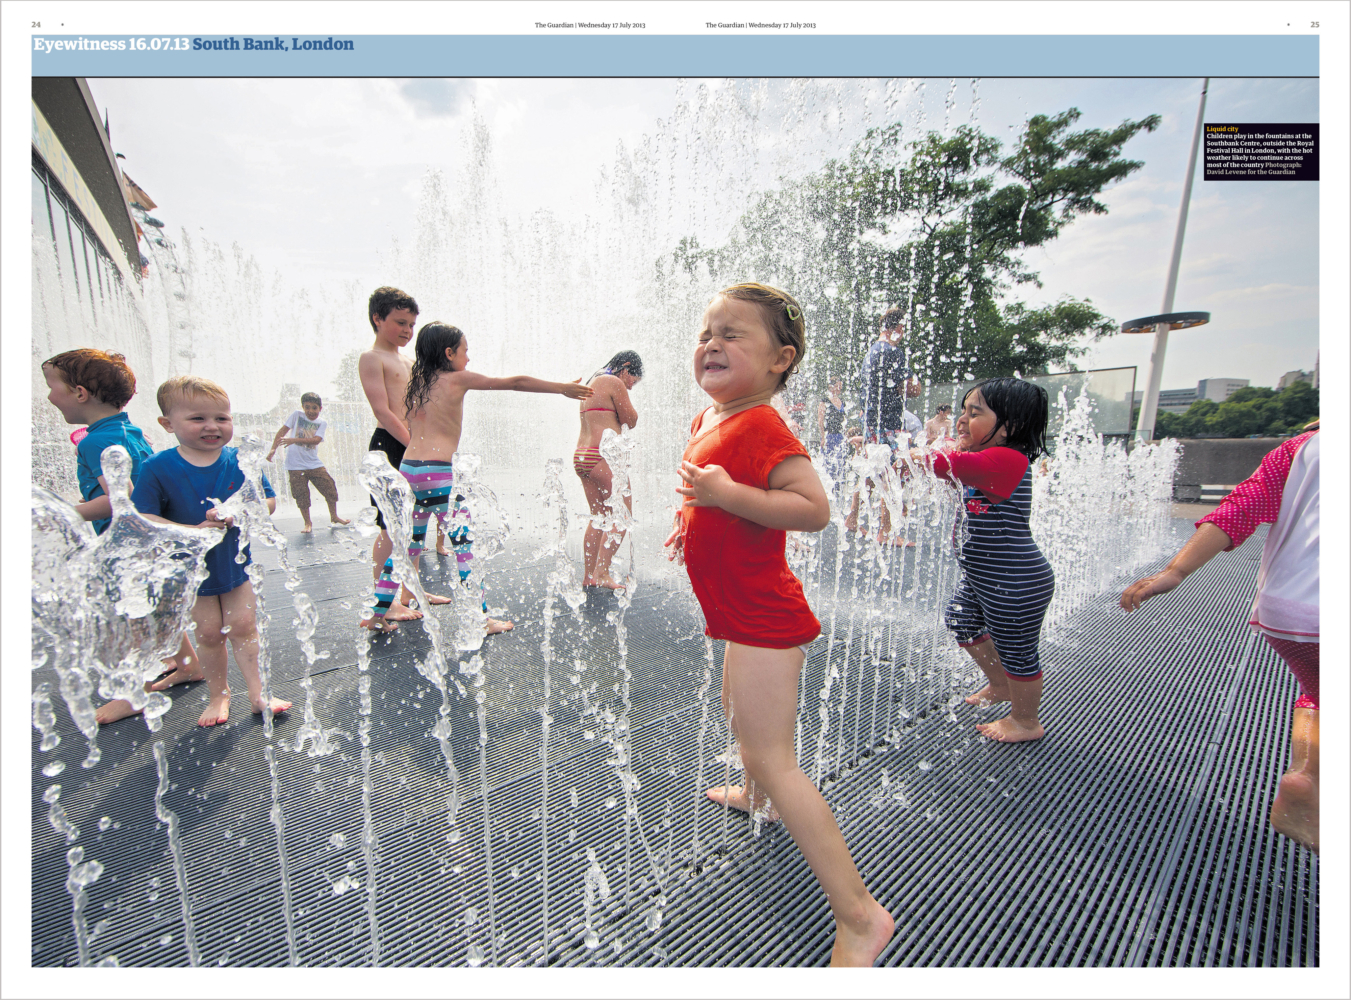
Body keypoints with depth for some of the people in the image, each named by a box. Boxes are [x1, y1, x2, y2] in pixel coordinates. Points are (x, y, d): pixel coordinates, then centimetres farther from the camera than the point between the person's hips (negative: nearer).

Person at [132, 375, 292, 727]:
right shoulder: (157, 467, -12)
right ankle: (218, 694, 29)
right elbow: (143, 517, -13)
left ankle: (258, 691, 18)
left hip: (236, 560, 1)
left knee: (243, 626, 6)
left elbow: (268, 501, -5)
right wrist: (191, 531, -26)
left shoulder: (241, 460, -8)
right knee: (209, 632, 10)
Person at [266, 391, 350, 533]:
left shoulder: (322, 423, 1)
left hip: (314, 463, 2)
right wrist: (273, 448, -8)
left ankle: (334, 517, 22)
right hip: (295, 464, -2)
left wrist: (294, 440, -25)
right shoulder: (297, 414, 0)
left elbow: (316, 440, -14)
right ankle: (307, 523, 14)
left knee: (330, 488, 3)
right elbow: (283, 430, 0)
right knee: (301, 495, 0)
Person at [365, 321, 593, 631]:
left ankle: (378, 614, 23)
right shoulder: (458, 379, -2)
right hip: (438, 473, -7)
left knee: (408, 544, 17)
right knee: (464, 544, 0)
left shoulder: (414, 381, 14)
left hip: (408, 469, 7)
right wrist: (563, 388, 6)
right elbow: (516, 382, 1)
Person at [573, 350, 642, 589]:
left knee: (598, 515, 14)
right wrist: (626, 400, 11)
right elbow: (631, 420, -2)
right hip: (604, 455, -10)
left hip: (581, 455, 10)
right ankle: (602, 573, -5)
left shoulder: (591, 383, 24)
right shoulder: (615, 383, -5)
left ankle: (588, 575, 17)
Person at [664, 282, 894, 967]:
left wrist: (726, 493, -37)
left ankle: (859, 914, 11)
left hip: (762, 618, -11)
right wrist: (693, 522, 15)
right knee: (739, 714, 32)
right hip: (744, 613, 11)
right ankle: (756, 796, 62)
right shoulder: (708, 420, 8)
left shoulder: (762, 427, -23)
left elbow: (814, 509, -32)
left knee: (771, 756, -6)